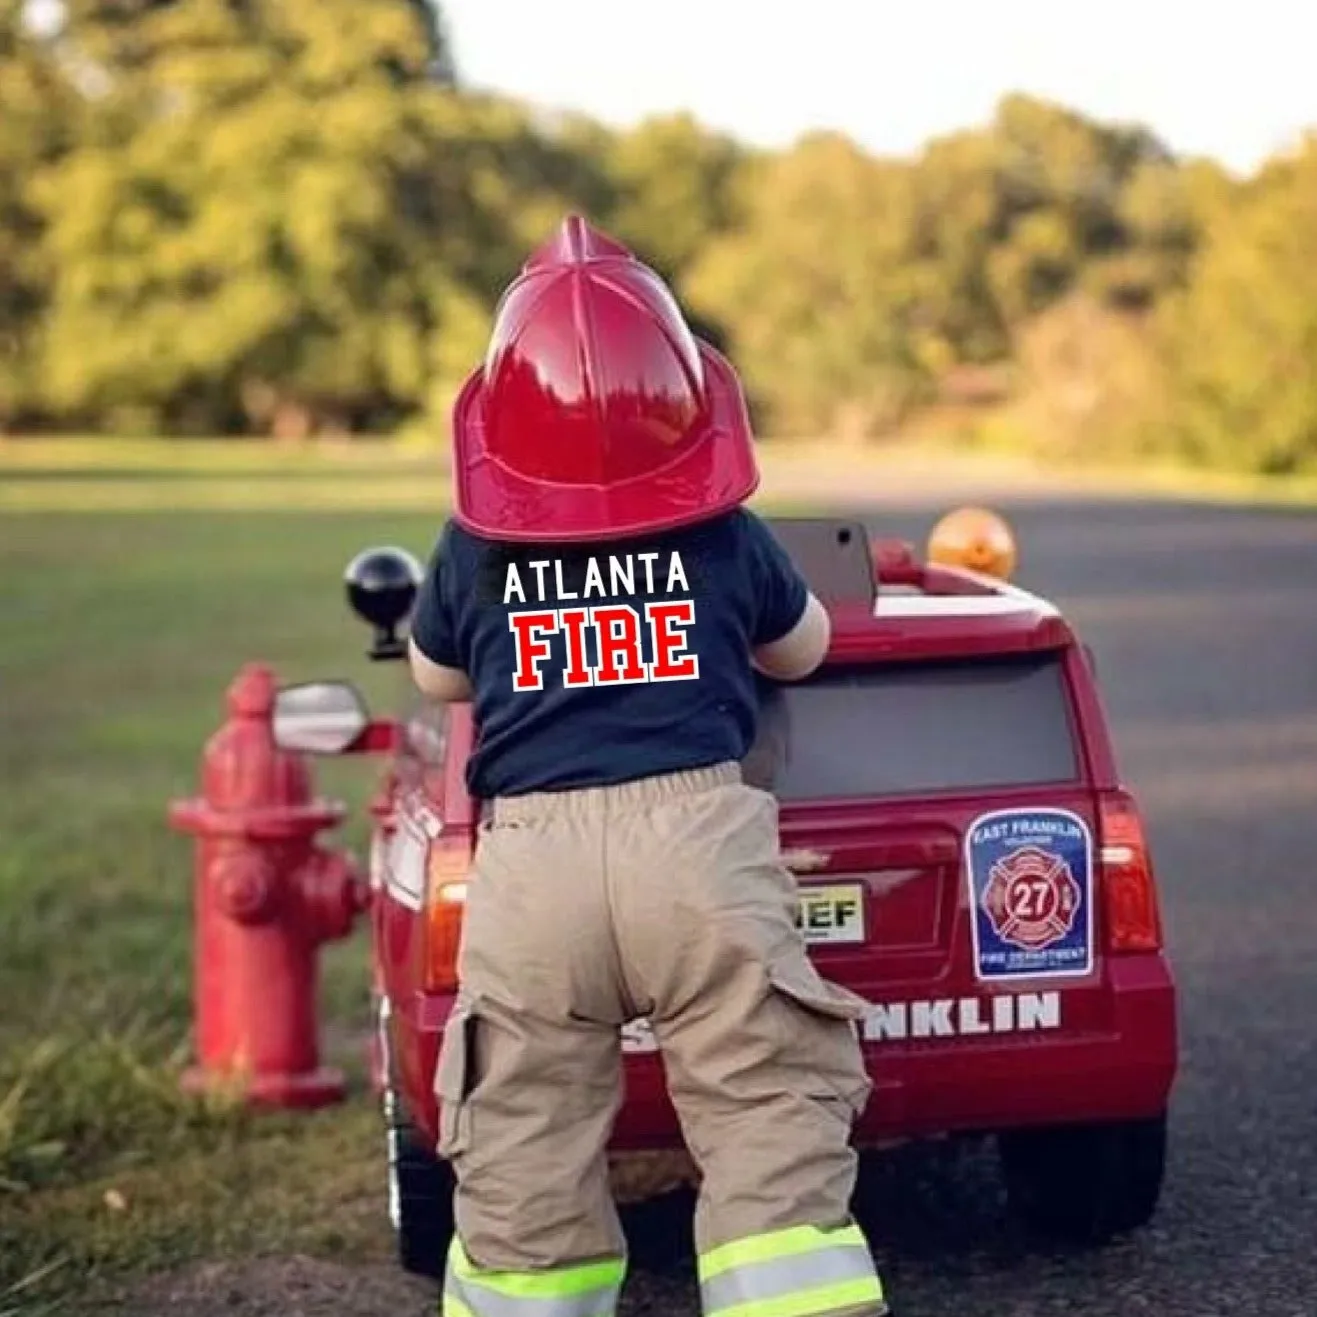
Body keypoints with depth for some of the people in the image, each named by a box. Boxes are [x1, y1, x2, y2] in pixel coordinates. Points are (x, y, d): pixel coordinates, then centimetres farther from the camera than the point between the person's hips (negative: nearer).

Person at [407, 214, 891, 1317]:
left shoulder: (472, 554, 10)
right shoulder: (727, 539, 9)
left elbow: (434, 678, 30)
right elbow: (805, 650, 29)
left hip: (531, 867, 1)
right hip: (697, 845, -1)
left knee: (522, 1186, 8)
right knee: (777, 1154, 1)